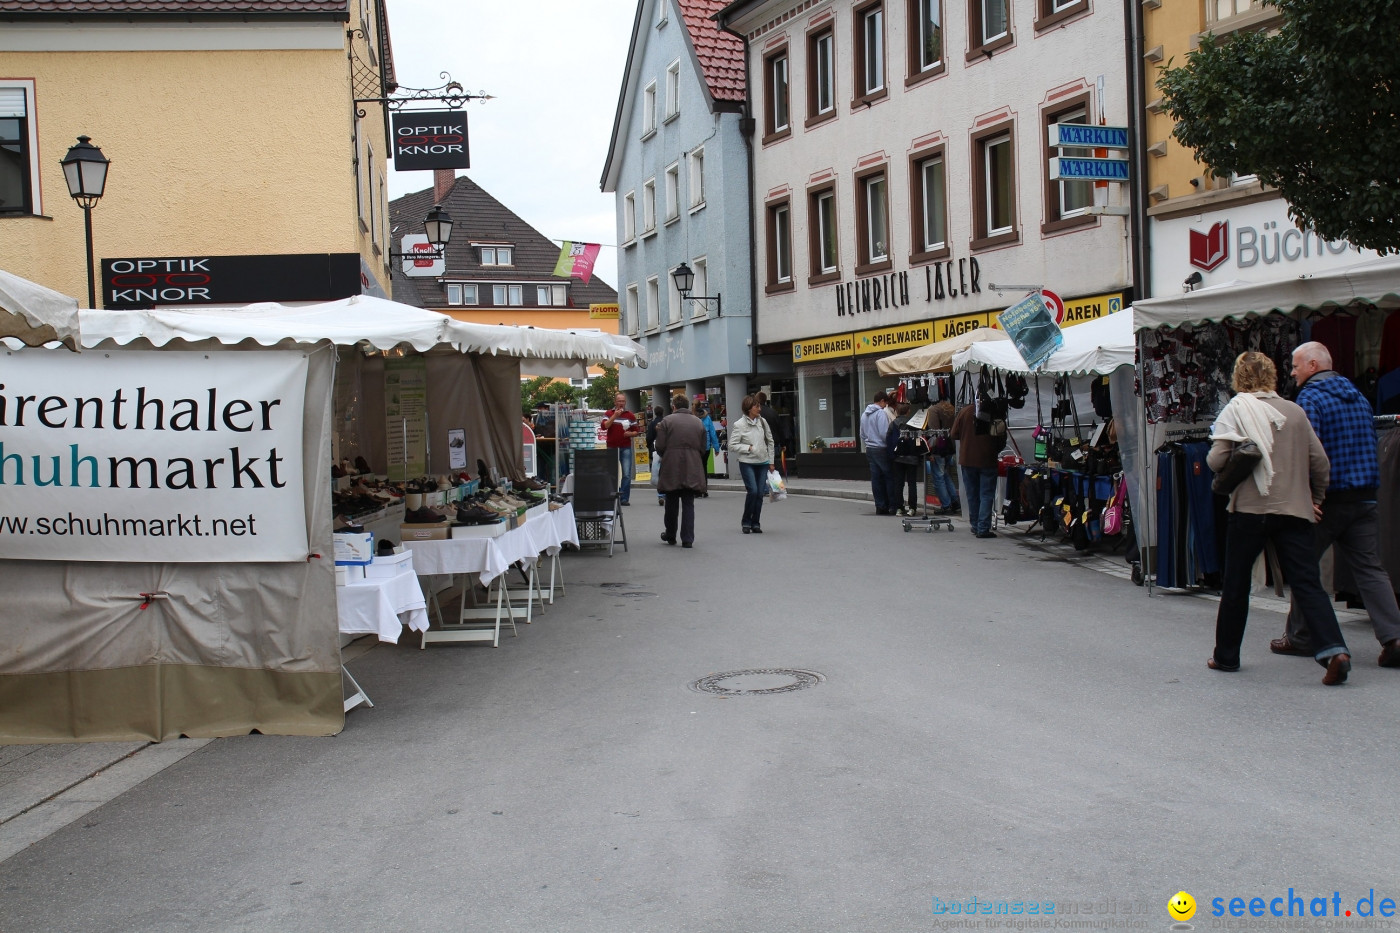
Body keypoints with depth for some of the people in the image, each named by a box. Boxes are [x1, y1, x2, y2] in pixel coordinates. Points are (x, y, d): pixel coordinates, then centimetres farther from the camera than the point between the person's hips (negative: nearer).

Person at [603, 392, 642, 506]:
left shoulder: (630, 415, 9)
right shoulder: (608, 414, 5)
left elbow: (636, 431, 11)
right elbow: (604, 426, -11)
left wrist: (630, 434, -10)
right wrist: (614, 415, -16)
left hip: (626, 448, 1)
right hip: (612, 447, -1)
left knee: (627, 475, -6)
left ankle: (625, 498, -2)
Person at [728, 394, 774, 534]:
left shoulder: (762, 422, 6)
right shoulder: (739, 425, -7)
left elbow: (770, 441, 13)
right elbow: (732, 446, -8)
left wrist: (771, 461, 11)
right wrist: (749, 448, -15)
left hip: (762, 462, 4)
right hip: (747, 463, -4)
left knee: (760, 493, 3)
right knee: (752, 491, -15)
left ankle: (755, 523, 14)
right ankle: (746, 521, 2)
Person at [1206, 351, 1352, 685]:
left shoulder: (1236, 409, -3)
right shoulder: (1295, 411, 8)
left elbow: (1216, 460, -12)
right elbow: (1321, 462, 7)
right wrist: (1315, 499, 20)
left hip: (1250, 507, -3)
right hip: (1295, 508, 3)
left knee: (1236, 584, 10)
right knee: (1307, 583, 0)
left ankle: (1226, 655, 20)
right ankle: (1334, 649, -18)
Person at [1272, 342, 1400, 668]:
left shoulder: (1310, 398, -10)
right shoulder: (1358, 396, 16)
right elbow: (1370, 443, 20)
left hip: (1328, 499, -7)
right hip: (1364, 499, 7)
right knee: (1371, 568, 3)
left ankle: (1300, 636, 15)